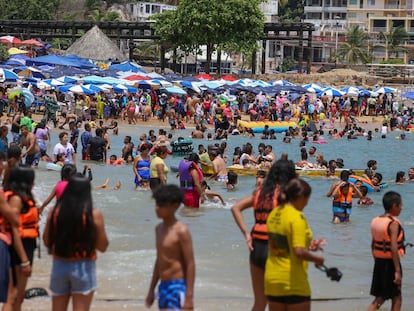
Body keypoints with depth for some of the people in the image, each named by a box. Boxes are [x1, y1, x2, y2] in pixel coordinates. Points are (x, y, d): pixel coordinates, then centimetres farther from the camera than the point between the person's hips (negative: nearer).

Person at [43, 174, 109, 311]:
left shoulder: (55, 212, -4)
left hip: (60, 266, 3)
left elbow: (47, 242, 5)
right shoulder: (94, 215, -11)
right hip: (84, 268, -3)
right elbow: (103, 246, -5)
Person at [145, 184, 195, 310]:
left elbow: (190, 264, -15)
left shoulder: (181, 231, -14)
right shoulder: (159, 229, 11)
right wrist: (151, 289, 23)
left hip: (178, 287, -9)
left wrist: (189, 297, -18)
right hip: (163, 286, 9)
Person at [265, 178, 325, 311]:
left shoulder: (274, 214, 8)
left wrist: (308, 246, 16)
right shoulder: (297, 217, -16)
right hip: (293, 283, -7)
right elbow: (299, 252, -24)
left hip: (272, 279, 7)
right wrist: (317, 258, -6)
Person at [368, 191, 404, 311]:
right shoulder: (393, 223, -17)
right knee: (396, 298, 8)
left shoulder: (376, 221, 6)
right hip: (390, 262, -7)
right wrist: (398, 271, -23)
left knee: (379, 297, 14)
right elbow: (394, 248, -23)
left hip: (379, 261, 7)